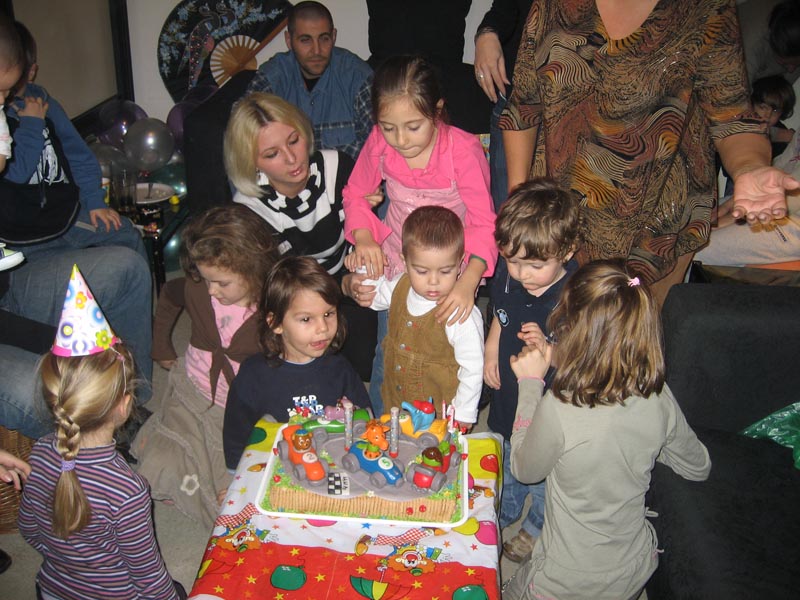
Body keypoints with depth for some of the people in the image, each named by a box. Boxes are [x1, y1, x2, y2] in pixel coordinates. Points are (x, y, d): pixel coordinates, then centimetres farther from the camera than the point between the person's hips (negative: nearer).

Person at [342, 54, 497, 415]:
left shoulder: (463, 150, -21)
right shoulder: (380, 142, -12)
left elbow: (484, 222, -19)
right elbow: (356, 194, 5)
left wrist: (468, 281, -35)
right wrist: (364, 238, -14)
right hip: (394, 263, 3)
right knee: (387, 358, 5)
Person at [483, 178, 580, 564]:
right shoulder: (506, 273, -15)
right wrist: (490, 354, 2)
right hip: (508, 393, 5)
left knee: (544, 478, 23)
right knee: (505, 463, 31)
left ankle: (536, 530, 53)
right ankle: (502, 513, 60)